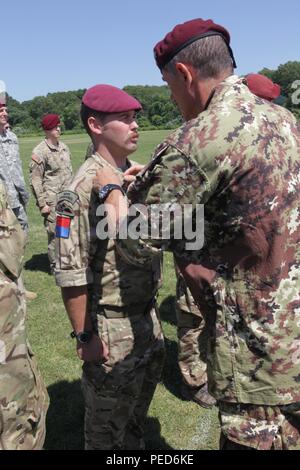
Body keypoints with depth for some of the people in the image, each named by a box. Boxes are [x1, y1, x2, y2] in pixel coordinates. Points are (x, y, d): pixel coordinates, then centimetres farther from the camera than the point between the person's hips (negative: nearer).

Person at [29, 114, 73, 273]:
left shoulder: (63, 147, 12)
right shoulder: (40, 151, -10)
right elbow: (35, 180, -11)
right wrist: (42, 203, -13)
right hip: (52, 200, -6)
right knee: (55, 233, -1)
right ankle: (55, 265, 13)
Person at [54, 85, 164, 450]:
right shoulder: (84, 188, -20)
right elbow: (71, 273, -21)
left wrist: (151, 307, 15)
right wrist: (84, 337, -17)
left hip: (148, 317, 8)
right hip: (112, 328, -7)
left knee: (138, 411, 27)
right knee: (107, 429, 14)